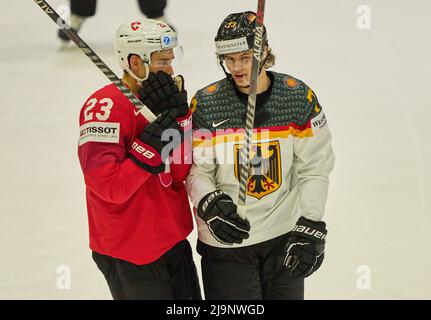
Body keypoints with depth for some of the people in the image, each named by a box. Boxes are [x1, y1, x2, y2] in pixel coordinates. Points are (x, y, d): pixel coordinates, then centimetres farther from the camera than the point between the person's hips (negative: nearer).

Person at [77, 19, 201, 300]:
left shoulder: (159, 100, 7)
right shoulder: (105, 106, -19)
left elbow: (179, 175, -3)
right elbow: (111, 187, -26)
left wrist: (178, 116, -13)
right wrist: (151, 143, -27)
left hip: (173, 241, 8)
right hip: (131, 253, -8)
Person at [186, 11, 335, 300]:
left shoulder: (299, 97, -5)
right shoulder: (205, 105, -7)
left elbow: (314, 169, -2)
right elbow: (195, 170, -3)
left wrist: (310, 228, -7)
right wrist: (210, 205, -23)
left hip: (285, 234, 1)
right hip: (226, 241, -1)